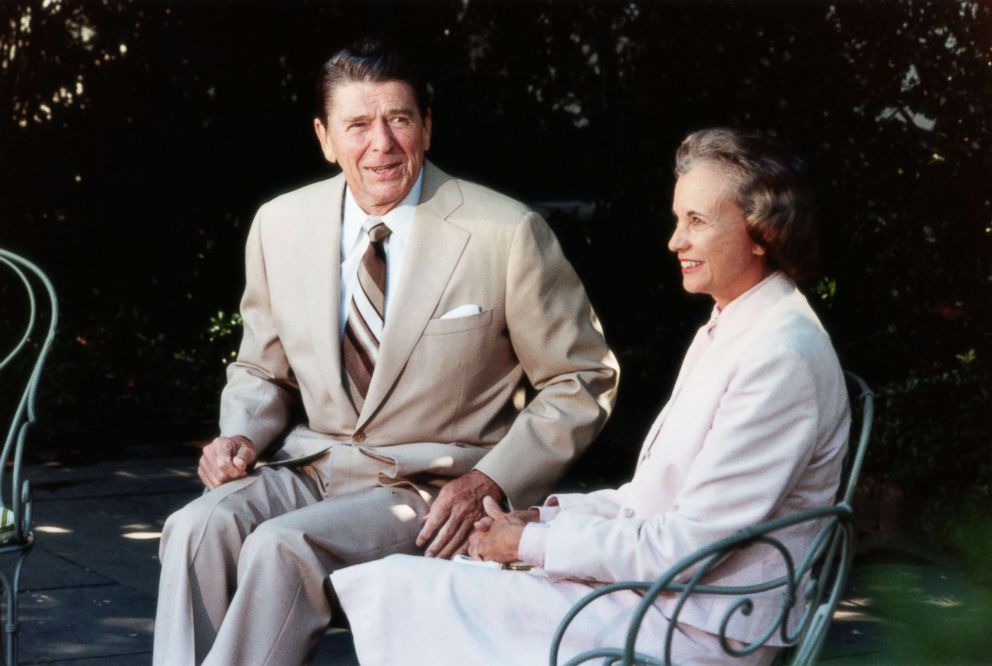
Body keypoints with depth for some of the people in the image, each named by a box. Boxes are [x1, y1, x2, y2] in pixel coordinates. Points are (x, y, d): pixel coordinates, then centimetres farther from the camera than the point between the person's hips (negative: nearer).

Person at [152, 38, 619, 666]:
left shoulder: (507, 233, -9)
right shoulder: (280, 226, 4)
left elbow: (583, 381, -1)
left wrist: (493, 480, -13)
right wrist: (241, 435, -4)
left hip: (435, 489, -4)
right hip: (313, 468, 5)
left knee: (282, 546, -30)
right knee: (198, 529, -25)